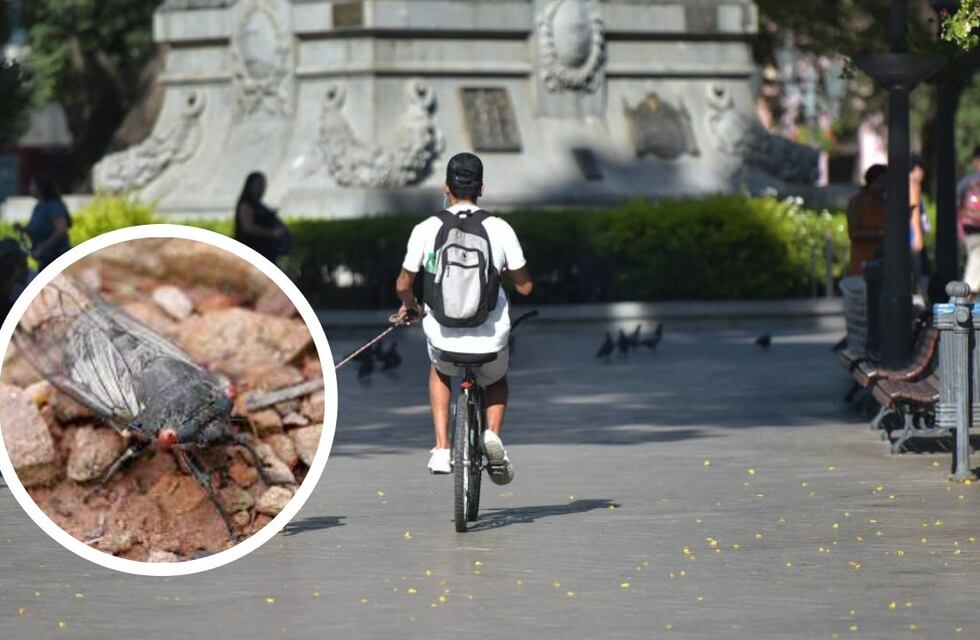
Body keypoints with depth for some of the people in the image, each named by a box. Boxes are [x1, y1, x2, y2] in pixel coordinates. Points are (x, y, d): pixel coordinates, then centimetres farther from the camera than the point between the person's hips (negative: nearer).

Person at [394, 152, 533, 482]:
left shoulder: (426, 230, -4)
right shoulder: (500, 229, -5)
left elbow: (403, 286, 4)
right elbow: (525, 287, 2)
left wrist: (409, 305, 27)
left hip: (444, 335, 0)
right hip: (490, 337, 0)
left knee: (439, 371, 36)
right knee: (496, 380, 33)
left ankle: (441, 449, 22)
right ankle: (492, 434, 4)